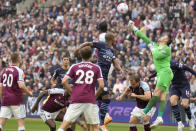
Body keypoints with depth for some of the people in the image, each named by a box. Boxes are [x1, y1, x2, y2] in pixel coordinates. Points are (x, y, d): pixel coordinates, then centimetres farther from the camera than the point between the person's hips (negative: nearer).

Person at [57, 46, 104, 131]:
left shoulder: (74, 67, 7)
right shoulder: (96, 68, 6)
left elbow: (64, 82, -2)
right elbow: (101, 86, -3)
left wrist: (72, 92, 9)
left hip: (76, 99, 1)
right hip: (90, 101, 0)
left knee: (65, 124, 0)